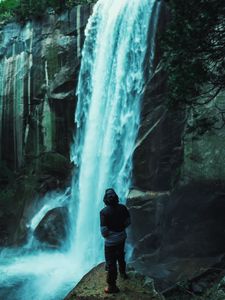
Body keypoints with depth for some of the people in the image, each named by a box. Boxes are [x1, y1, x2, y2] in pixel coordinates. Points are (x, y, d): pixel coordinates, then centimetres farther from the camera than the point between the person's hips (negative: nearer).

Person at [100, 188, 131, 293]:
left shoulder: (104, 212, -24)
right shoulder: (122, 208, -9)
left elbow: (104, 231, -23)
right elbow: (128, 222, 3)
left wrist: (105, 235, -2)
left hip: (111, 241, -6)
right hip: (122, 237, 6)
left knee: (111, 262, 7)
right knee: (120, 256, 30)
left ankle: (112, 286, 18)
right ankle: (123, 273, 53)